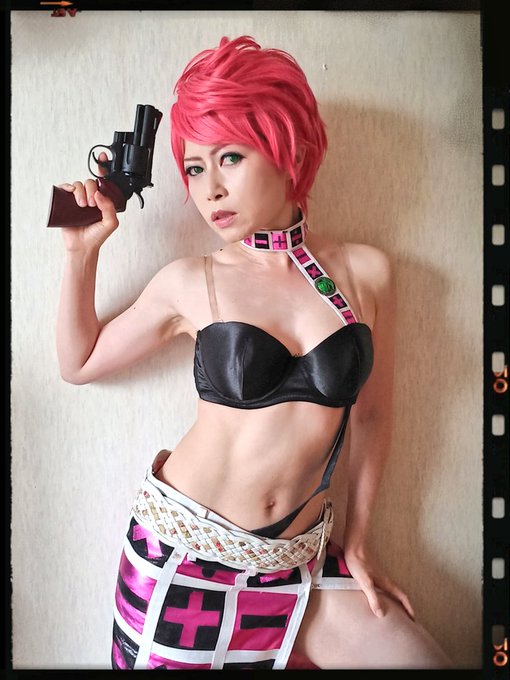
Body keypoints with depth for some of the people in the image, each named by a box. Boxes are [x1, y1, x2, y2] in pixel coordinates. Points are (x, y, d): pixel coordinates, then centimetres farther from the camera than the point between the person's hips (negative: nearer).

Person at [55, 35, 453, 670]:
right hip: (182, 551, -1)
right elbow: (79, 362, 8)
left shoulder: (366, 271, -4)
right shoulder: (189, 283, -4)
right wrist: (82, 251, -3)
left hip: (295, 563, 2)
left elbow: (370, 415, 4)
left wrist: (355, 543, 10)